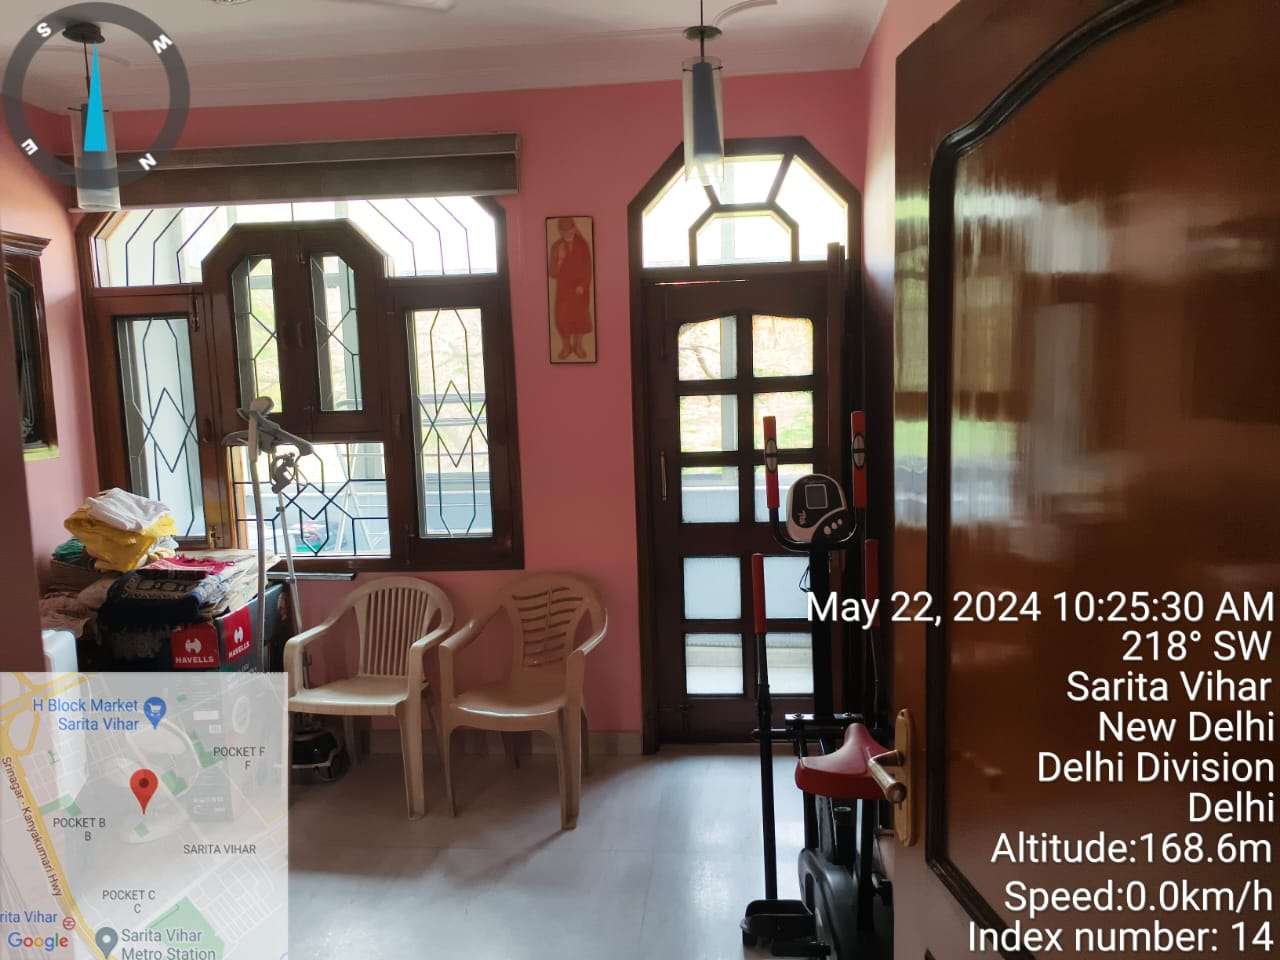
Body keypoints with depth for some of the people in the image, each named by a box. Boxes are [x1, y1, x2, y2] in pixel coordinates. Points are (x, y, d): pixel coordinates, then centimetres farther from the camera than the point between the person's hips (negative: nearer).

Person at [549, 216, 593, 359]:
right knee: (562, 317, 3)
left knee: (581, 316, 8)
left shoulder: (582, 244, -5)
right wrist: (560, 258, -23)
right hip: (563, 289, 0)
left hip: (580, 287, 0)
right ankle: (566, 346, 20)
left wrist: (583, 285, -9)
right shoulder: (556, 247, -6)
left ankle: (578, 346, 24)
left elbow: (588, 267, 0)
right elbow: (553, 274, -9)